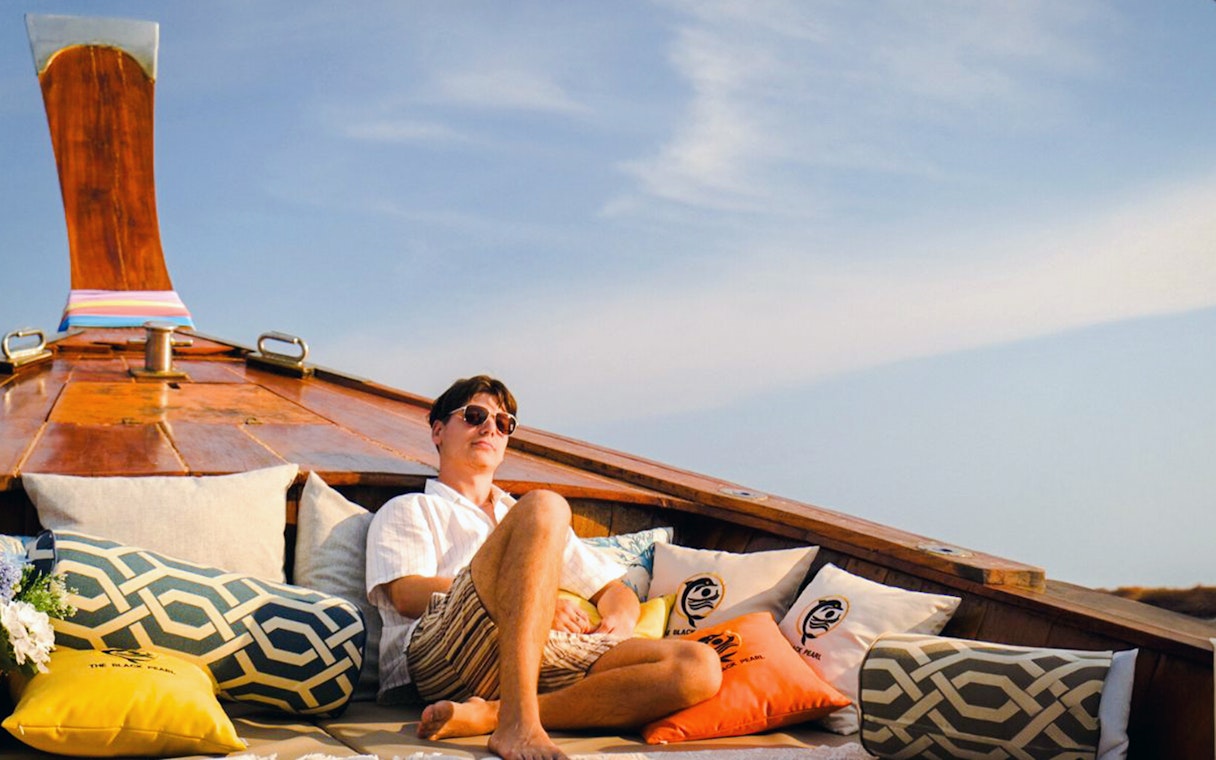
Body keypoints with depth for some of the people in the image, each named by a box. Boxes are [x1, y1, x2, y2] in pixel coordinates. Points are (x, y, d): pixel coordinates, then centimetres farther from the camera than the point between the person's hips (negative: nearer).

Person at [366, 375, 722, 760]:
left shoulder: (520, 515, 40)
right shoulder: (409, 509, 26)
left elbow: (614, 589, 34)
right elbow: (406, 594, 4)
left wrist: (618, 622, 7)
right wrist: (534, 604, -7)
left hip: (545, 656, 5)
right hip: (439, 653, -4)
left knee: (699, 667, -21)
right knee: (543, 507, -27)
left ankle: (488, 715, -33)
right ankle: (517, 722, -40)